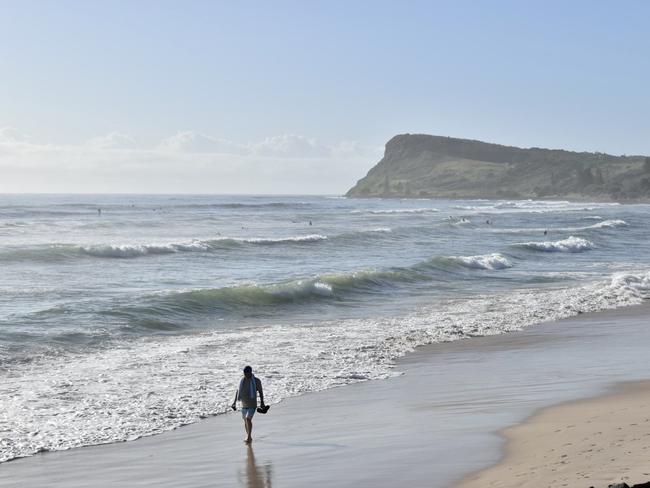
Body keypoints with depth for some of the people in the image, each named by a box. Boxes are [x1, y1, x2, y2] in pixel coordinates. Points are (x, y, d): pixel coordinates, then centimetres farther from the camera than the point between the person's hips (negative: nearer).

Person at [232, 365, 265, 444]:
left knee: (248, 419, -22)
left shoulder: (256, 381, -9)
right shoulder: (242, 380, 3)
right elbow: (238, 391, 13)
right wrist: (234, 402, 10)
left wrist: (262, 402, -8)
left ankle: (249, 437, -16)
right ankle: (248, 437, 30)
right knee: (245, 420, 15)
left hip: (252, 405, -6)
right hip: (244, 405, 6)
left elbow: (261, 392, -3)